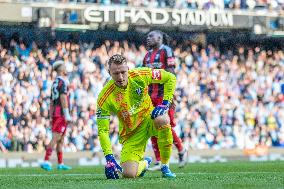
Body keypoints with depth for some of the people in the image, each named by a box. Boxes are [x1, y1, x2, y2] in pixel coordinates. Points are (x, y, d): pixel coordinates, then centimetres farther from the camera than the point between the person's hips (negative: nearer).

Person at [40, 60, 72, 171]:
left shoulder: (55, 83, 19)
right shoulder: (62, 81, -9)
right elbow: (63, 98, -17)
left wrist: (51, 117, 24)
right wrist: (67, 115, -19)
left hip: (55, 112, 9)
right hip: (61, 113, -9)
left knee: (60, 140, 12)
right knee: (56, 138, -12)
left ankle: (60, 164, 16)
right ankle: (46, 161, -19)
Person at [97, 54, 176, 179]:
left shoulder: (140, 75, -17)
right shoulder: (105, 98, -21)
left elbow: (170, 78, -4)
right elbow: (102, 130, -17)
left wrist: (165, 103, -15)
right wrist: (109, 158, -26)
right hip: (131, 134, 0)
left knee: (162, 120, -38)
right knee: (129, 174, -19)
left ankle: (165, 167, -15)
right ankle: (144, 163, 23)